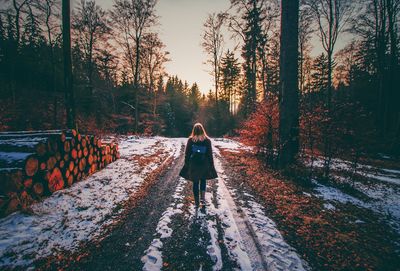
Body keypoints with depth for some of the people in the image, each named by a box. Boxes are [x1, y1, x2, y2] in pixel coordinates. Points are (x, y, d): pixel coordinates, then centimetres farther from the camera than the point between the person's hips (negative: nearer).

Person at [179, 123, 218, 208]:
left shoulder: (190, 140, -5)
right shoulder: (207, 140, -5)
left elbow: (187, 154, -1)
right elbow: (210, 154, -1)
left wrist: (187, 164, 8)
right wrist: (211, 166, 7)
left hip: (193, 164, 0)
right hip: (204, 164, 0)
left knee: (195, 183, 11)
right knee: (203, 181, 20)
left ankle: (197, 202, 19)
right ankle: (203, 198, 8)